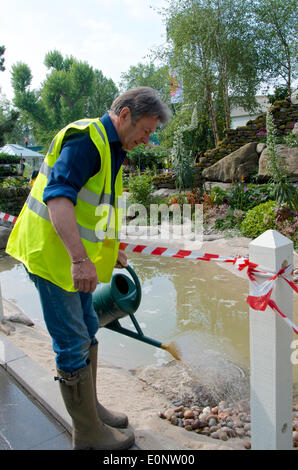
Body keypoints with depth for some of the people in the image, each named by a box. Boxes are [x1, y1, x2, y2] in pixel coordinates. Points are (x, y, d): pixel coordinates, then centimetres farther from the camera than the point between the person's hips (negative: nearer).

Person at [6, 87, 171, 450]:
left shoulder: (110, 148, 15)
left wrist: (109, 250, 24)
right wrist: (80, 258, -37)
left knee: (87, 334, 18)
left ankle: (90, 409, 37)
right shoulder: (85, 139, -17)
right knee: (73, 345, 0)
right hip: (53, 255, -10)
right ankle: (88, 434, 17)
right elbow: (58, 196, -30)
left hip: (76, 257, 10)